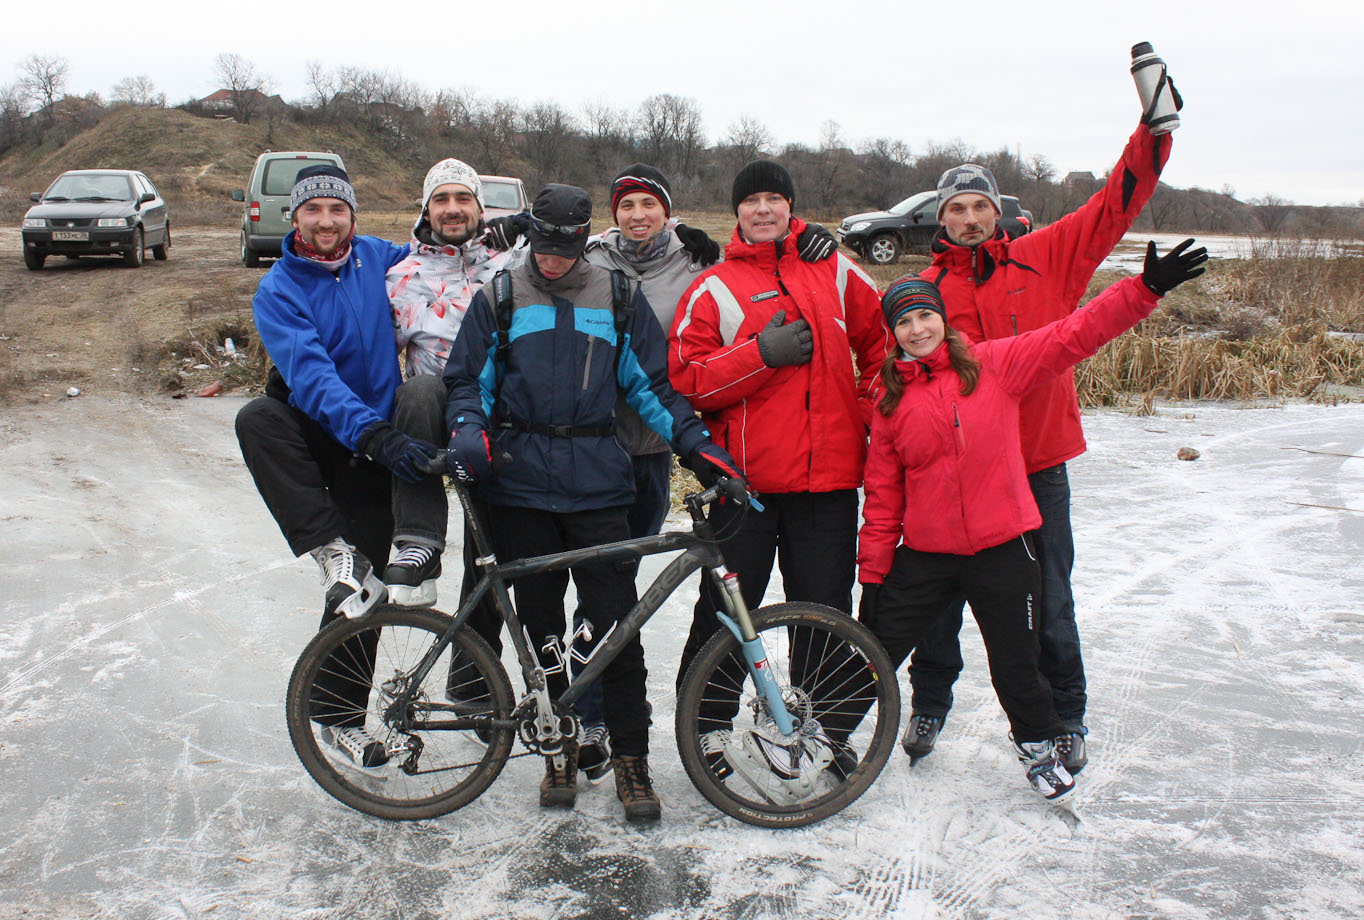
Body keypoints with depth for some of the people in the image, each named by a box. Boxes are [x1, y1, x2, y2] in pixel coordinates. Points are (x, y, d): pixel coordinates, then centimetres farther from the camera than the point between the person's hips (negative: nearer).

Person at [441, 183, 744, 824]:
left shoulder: (618, 299, 9)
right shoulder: (499, 299, 10)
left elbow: (651, 383, 11)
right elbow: (466, 380, 11)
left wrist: (694, 443, 0)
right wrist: (469, 431, -9)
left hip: (597, 487, -1)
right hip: (521, 485, 1)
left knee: (616, 625, -3)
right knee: (541, 625, 8)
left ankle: (630, 758, 11)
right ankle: (560, 746, 24)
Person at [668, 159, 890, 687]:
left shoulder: (833, 269, 10)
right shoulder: (713, 287, 3)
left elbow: (883, 341, 20)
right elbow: (687, 377, -5)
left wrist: (873, 412, 10)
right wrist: (762, 354, -15)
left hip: (830, 475, 2)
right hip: (746, 478, -2)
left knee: (825, 612, 10)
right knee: (724, 613, 6)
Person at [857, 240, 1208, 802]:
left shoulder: (994, 364, -3)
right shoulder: (891, 401, 1)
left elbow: (1073, 335, -7)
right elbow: (883, 496, 3)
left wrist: (1146, 288, -17)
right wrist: (872, 573, 2)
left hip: (1001, 549, -1)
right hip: (923, 555, 1)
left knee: (1015, 662, 13)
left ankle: (1039, 745, 40)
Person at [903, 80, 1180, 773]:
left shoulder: (1045, 259, 3)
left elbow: (1113, 208, 0)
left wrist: (1155, 130, -9)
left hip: (1039, 462, 0)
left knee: (1051, 598, 10)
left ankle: (1065, 718, 27)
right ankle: (929, 703, 29)